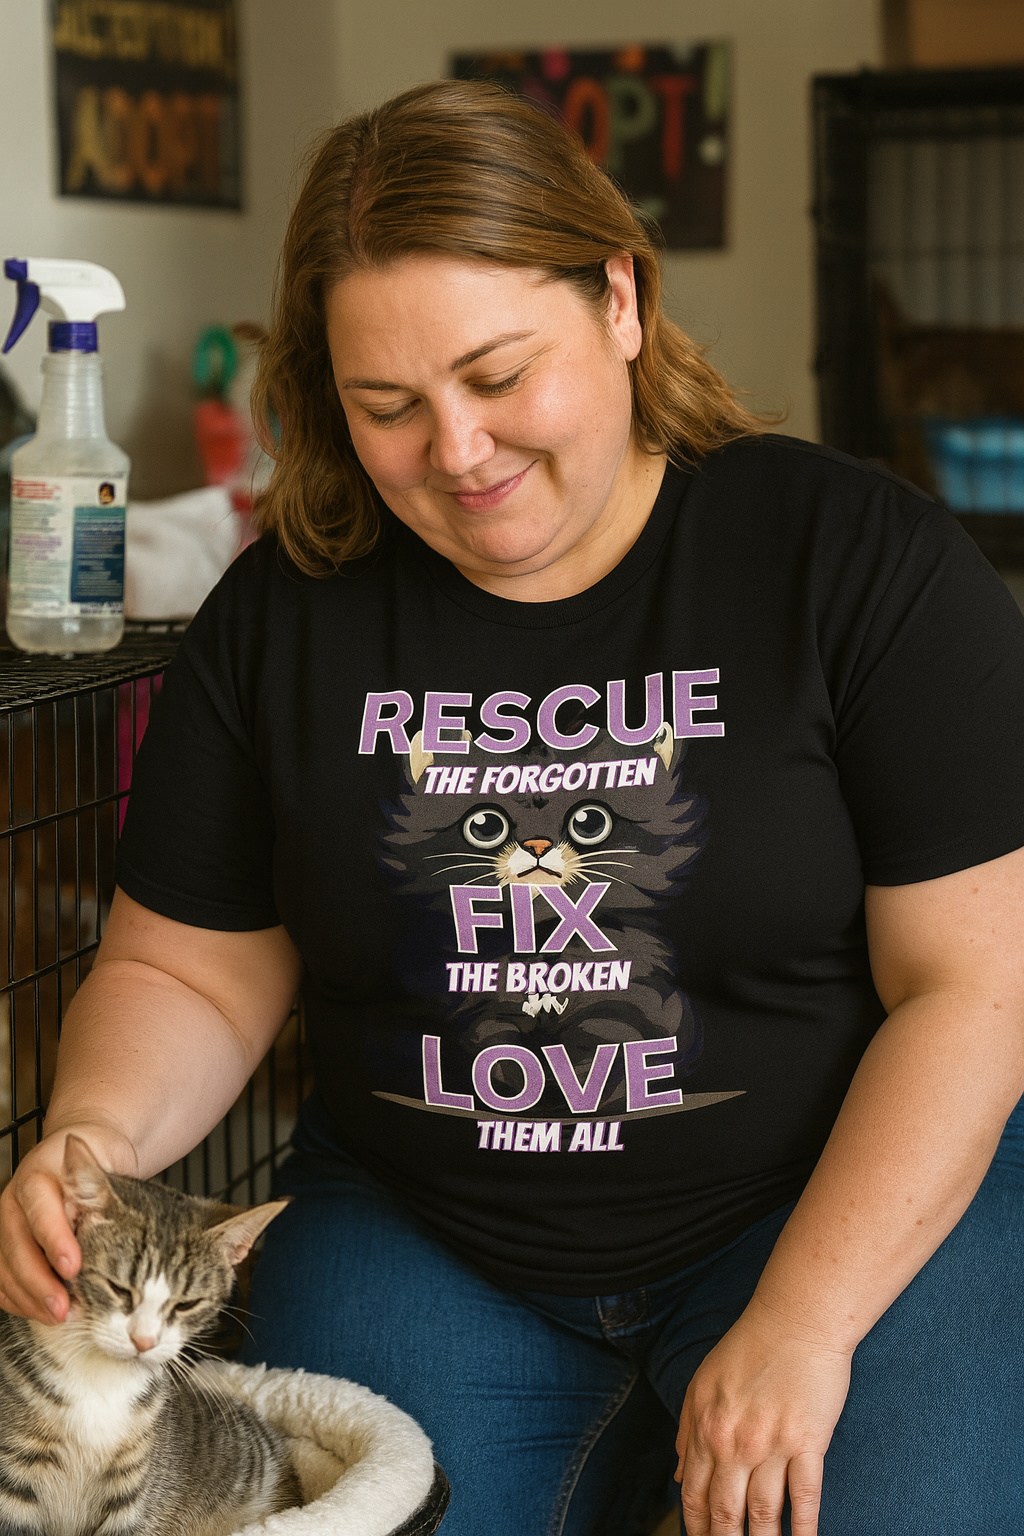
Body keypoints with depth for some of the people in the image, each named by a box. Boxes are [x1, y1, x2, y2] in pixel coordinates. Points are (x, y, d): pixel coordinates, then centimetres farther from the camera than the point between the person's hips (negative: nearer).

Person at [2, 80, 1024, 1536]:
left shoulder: (862, 557, -9)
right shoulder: (281, 618, 0)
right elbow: (188, 974, 6)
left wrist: (803, 1326, -19)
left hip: (854, 1198, -2)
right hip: (414, 1236, 3)